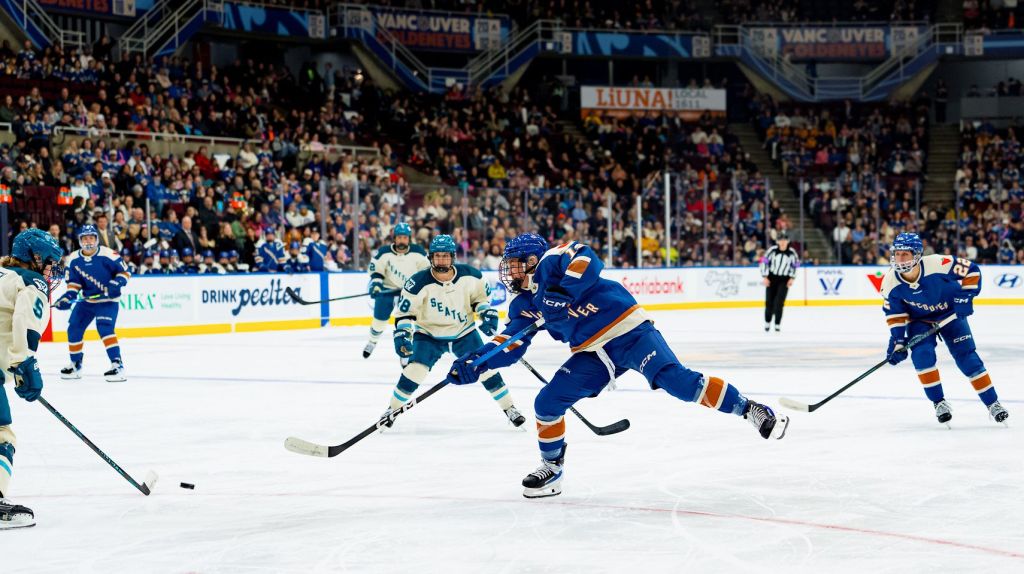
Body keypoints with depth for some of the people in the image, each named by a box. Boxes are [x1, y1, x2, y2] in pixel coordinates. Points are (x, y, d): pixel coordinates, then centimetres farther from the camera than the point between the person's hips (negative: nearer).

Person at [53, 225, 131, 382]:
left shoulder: (107, 254, -16)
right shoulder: (74, 259, -1)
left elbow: (124, 272, -9)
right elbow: (74, 282, 4)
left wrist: (116, 283, -26)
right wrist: (68, 297, -12)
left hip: (107, 300, -6)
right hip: (86, 300, 6)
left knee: (105, 328, -25)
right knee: (74, 329, 9)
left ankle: (117, 365, -24)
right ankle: (76, 365, 29)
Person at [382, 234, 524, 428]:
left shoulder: (469, 276, -16)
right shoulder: (418, 283, -23)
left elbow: (481, 295, 4)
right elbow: (405, 312, -15)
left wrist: (487, 313, -10)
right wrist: (402, 334, -27)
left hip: (464, 332, 2)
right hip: (429, 334, -2)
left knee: (486, 367, -4)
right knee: (415, 370, -18)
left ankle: (509, 408, 12)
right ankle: (392, 409, 1)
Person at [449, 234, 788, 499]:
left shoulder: (551, 261, -8)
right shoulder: (524, 305, 15)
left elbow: (586, 259, -25)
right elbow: (509, 345, 12)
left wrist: (564, 290, -35)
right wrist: (471, 365, 0)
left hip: (628, 331, -8)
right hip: (593, 353, 8)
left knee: (676, 380, -25)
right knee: (547, 403, 0)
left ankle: (751, 411, -19)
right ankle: (552, 469, 19)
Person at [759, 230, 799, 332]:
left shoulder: (792, 253, -9)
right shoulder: (772, 250, -12)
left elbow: (795, 265, 6)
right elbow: (764, 261, -5)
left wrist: (792, 278, 0)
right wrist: (765, 277, -6)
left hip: (784, 280, 0)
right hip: (771, 278, 0)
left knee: (779, 302, -11)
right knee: (769, 302, 3)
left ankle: (778, 324, -1)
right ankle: (767, 322, 23)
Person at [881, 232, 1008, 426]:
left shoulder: (939, 264, -33)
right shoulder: (890, 282, -22)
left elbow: (971, 271, -20)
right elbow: (894, 312, -8)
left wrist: (965, 296, -26)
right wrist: (897, 340, -14)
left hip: (950, 314, -2)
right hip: (919, 321, 2)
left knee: (967, 358, -6)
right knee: (922, 355, -22)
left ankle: (993, 404, 5)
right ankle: (939, 403, -7)